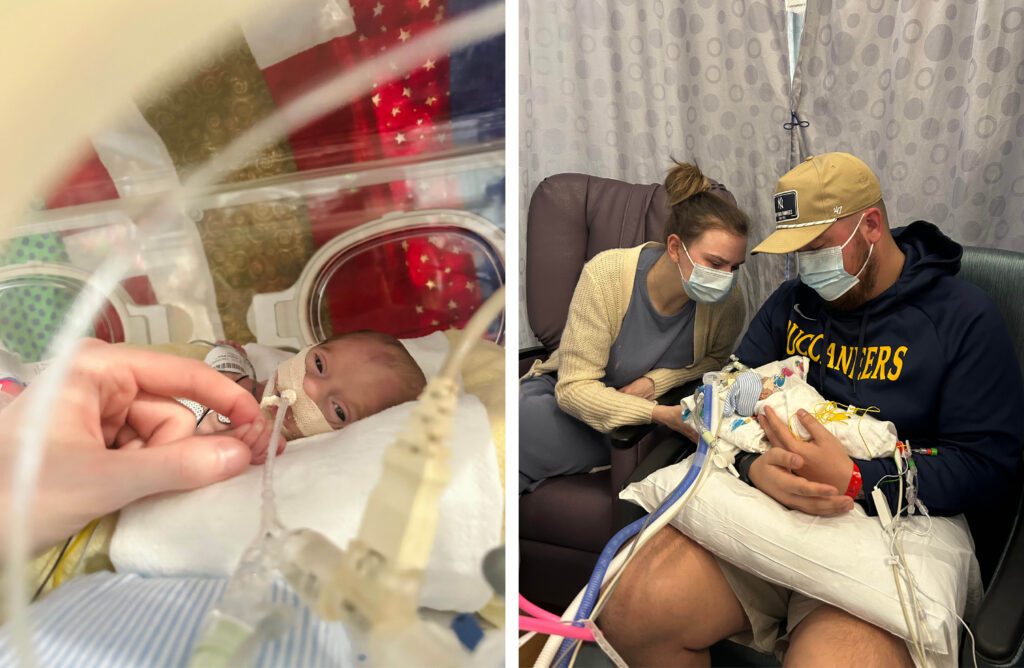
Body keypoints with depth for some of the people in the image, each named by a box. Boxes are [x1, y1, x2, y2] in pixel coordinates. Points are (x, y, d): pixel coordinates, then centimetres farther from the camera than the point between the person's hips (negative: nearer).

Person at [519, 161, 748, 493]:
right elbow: (575, 388, -23)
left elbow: (717, 359, 6)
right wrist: (661, 414, -36)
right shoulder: (606, 274, -23)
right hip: (565, 395, 0)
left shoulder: (728, 301, -16)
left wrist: (655, 381, -14)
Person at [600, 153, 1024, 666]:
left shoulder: (965, 317, 0)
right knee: (630, 613, -18)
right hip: (764, 503, 4)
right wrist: (755, 466, -15)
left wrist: (853, 481, -22)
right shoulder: (791, 302, 13)